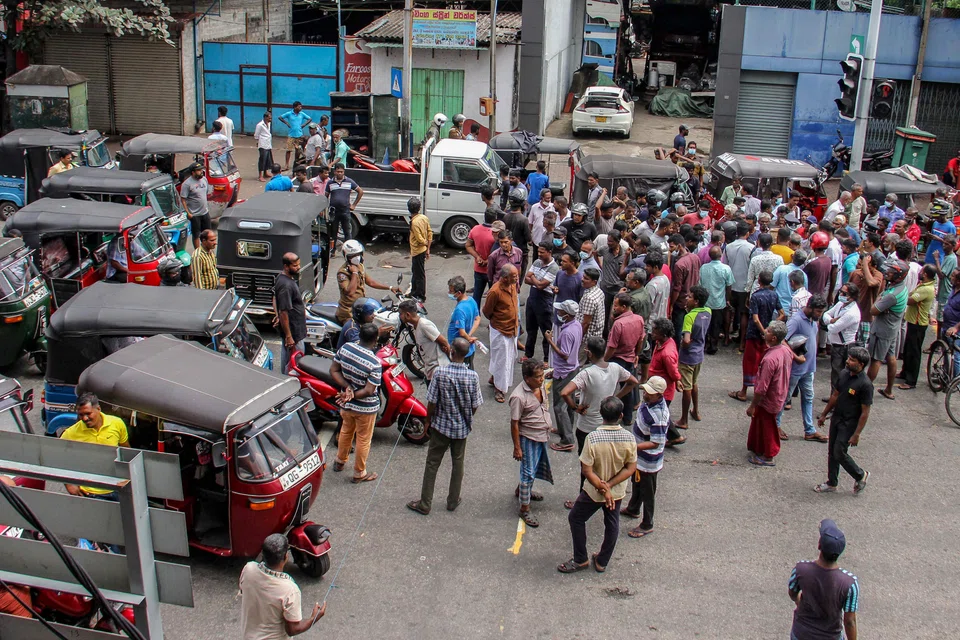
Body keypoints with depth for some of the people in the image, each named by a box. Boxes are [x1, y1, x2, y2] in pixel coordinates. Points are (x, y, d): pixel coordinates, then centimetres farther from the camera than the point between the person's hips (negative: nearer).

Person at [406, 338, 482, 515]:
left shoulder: (440, 372, -20)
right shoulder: (473, 376, -14)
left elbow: (432, 402, -14)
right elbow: (475, 405, -6)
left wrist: (428, 421, 3)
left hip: (441, 425, -2)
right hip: (462, 427, 2)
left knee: (432, 464, 9)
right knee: (458, 463, 18)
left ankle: (425, 504, 16)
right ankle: (453, 501, 28)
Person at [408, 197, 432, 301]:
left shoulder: (414, 222, -24)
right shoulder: (424, 218, 0)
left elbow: (420, 239, -24)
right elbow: (430, 233, 5)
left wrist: (426, 244, -3)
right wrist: (428, 249, 9)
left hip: (417, 252, -9)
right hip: (423, 250, 9)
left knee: (419, 274, 2)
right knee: (416, 272, 22)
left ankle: (421, 297, 11)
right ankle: (414, 293, 36)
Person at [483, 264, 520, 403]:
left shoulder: (513, 285, -3)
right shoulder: (495, 291, -28)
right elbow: (486, 311, -14)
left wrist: (516, 319, 14)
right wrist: (496, 321, 2)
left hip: (512, 328, 8)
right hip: (500, 330, -8)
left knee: (510, 356, 21)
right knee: (501, 359, 3)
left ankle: (493, 378, 40)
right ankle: (499, 388, 18)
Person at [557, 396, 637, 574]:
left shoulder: (593, 438, -28)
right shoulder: (629, 438, -18)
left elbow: (586, 470, -25)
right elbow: (631, 468, -11)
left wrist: (603, 489, -16)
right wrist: (609, 485, -14)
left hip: (594, 492, -3)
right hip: (618, 492, 4)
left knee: (576, 519, 20)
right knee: (612, 525, 24)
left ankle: (580, 560, 29)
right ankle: (602, 562, 38)